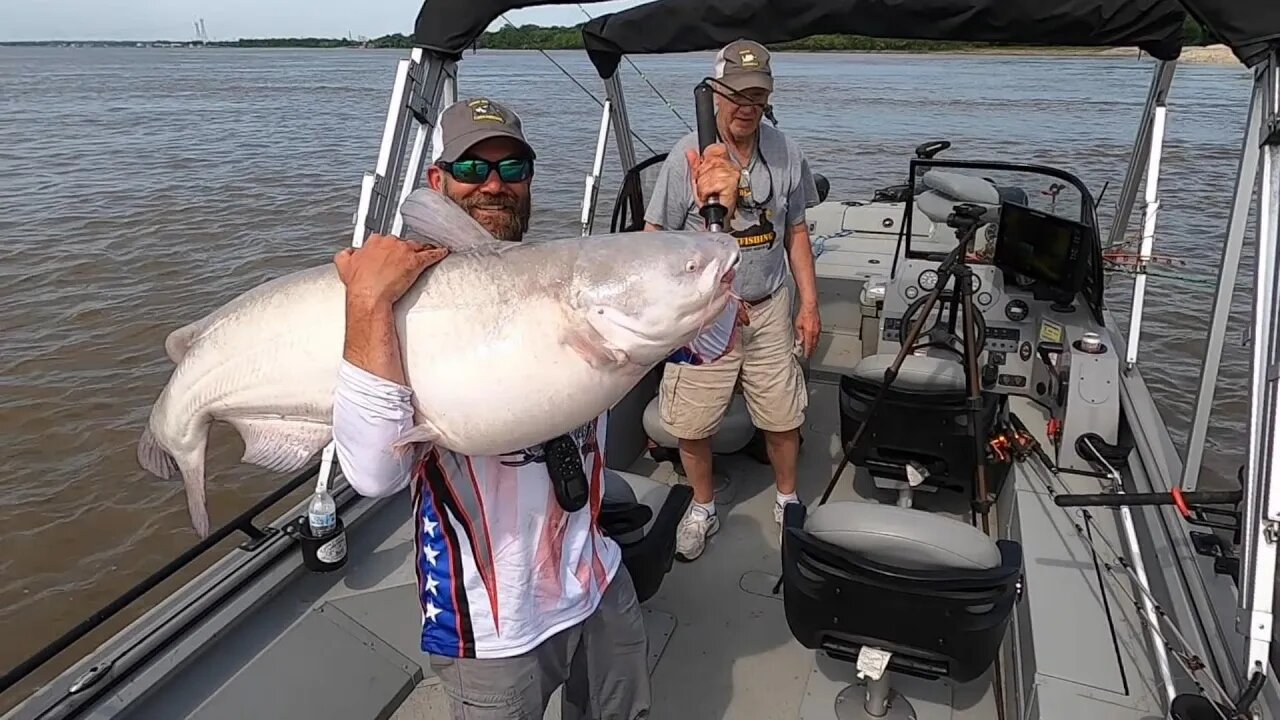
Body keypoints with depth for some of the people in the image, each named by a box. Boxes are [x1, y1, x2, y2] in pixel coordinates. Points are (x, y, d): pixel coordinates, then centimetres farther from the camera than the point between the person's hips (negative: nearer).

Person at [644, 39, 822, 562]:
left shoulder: (786, 154, 1)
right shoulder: (687, 156, -11)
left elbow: (796, 232, 10)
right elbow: (655, 238, -5)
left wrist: (809, 304, 8)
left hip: (769, 308, 3)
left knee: (784, 417, 10)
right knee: (691, 423, 6)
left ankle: (788, 499, 36)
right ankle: (703, 507, 31)